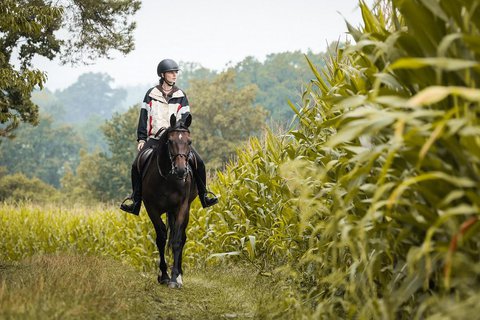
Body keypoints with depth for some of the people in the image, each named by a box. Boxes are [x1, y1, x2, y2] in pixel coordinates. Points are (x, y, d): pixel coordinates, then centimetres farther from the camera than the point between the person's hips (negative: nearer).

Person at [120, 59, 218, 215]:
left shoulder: (181, 96, 8)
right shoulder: (151, 94, 7)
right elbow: (144, 117, 7)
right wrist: (141, 139, 0)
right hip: (154, 138, 0)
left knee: (198, 163, -16)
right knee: (136, 165, -16)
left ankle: (204, 194, 3)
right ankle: (135, 198, 0)